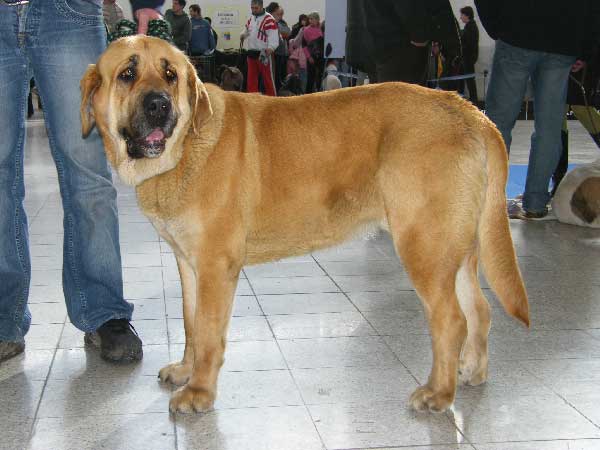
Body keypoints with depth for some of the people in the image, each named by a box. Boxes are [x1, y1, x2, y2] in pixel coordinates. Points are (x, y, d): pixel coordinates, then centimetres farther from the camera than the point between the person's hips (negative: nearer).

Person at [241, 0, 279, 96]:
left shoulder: (269, 19, -12)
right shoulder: (251, 19, 14)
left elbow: (273, 36, -18)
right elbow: (247, 30, 29)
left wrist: (270, 48, -31)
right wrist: (243, 35, 6)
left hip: (264, 54, -8)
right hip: (251, 53, 8)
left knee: (268, 79, -3)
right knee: (251, 78, 9)